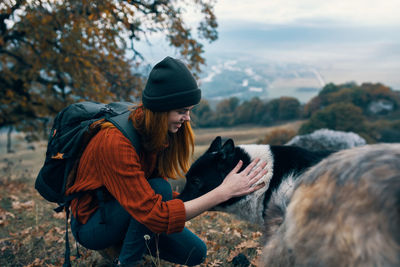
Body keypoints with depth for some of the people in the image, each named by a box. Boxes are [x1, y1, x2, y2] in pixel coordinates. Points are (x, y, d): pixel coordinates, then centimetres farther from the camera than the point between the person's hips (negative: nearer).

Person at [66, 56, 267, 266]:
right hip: (92, 223, -7)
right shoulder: (115, 142, -34)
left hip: (131, 213, 7)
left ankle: (127, 241, 15)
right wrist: (223, 192, -40)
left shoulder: (159, 133, -10)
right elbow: (155, 215, -38)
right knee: (158, 189, -33)